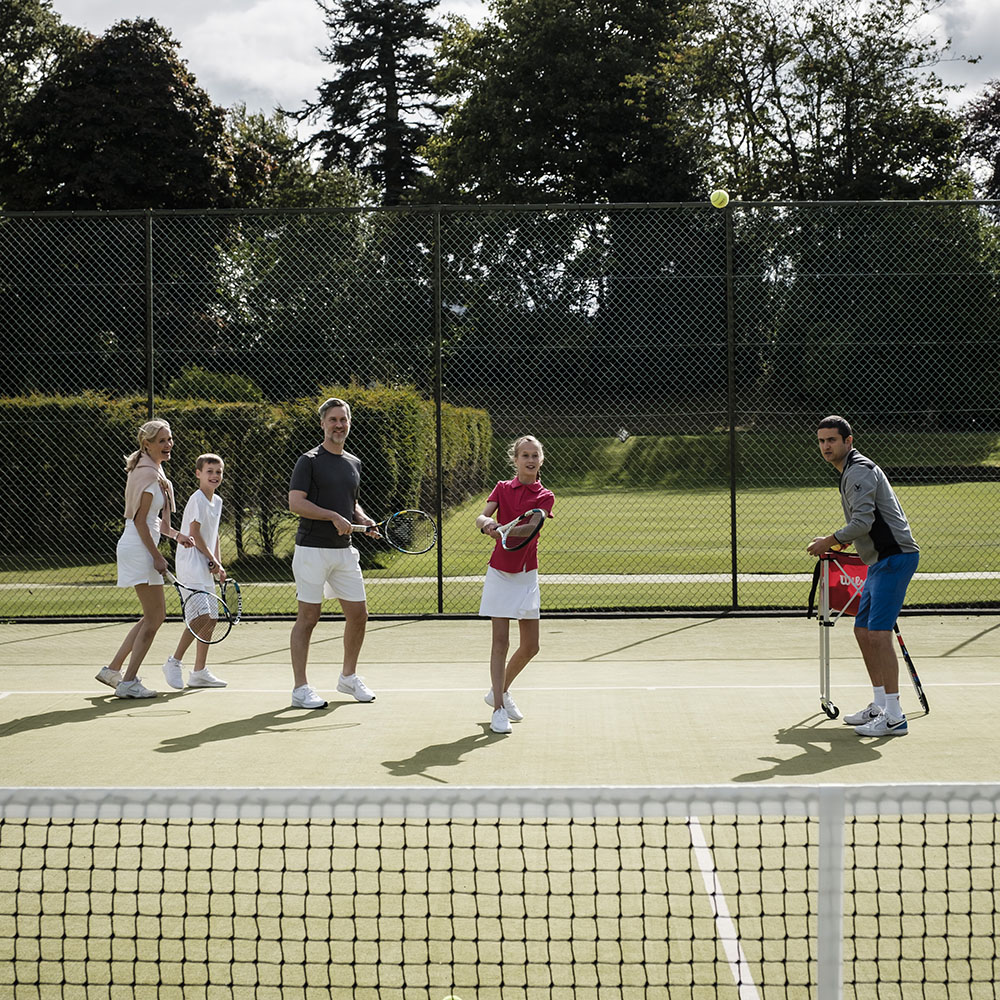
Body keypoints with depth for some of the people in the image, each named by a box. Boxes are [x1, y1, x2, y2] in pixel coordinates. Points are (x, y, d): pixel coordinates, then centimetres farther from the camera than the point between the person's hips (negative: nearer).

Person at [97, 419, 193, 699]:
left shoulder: (154, 471, 16)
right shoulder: (148, 474, -15)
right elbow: (140, 520, -17)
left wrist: (174, 534, 14)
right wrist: (157, 556, -16)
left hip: (140, 549, 10)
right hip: (139, 550, -10)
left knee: (155, 615, 14)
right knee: (154, 617, -6)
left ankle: (113, 670, 17)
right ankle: (128, 682, -2)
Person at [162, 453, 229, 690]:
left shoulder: (217, 501, 15)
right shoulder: (197, 499, -11)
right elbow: (194, 533, -14)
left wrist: (218, 564, 13)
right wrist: (213, 561, -8)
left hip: (205, 567, 9)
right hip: (190, 563, -9)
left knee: (209, 617, 7)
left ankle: (200, 672, 13)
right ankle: (174, 662, -8)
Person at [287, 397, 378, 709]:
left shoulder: (354, 463, 15)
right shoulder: (309, 461, -6)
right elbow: (295, 502, -15)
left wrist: (364, 520, 6)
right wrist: (334, 517, -19)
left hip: (344, 551, 7)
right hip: (312, 550, -7)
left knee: (358, 614, 8)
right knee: (308, 617, -4)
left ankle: (348, 677, 26)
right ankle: (300, 689, 1)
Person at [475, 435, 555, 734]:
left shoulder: (545, 497, 0)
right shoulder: (502, 488, 4)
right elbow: (481, 518, -10)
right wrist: (486, 522, -35)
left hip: (526, 575, 1)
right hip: (499, 572, -1)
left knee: (530, 646, 4)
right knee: (500, 642, -7)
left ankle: (500, 691, 28)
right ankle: (498, 709, -3)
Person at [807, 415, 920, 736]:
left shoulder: (860, 471, -13)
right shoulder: (851, 471, 20)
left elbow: (863, 521, -23)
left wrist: (830, 541, -10)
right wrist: (838, 541, 17)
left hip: (895, 556, -11)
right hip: (880, 561, 11)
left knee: (878, 633, -15)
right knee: (863, 631, 14)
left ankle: (894, 716, -15)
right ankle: (879, 706, 22)